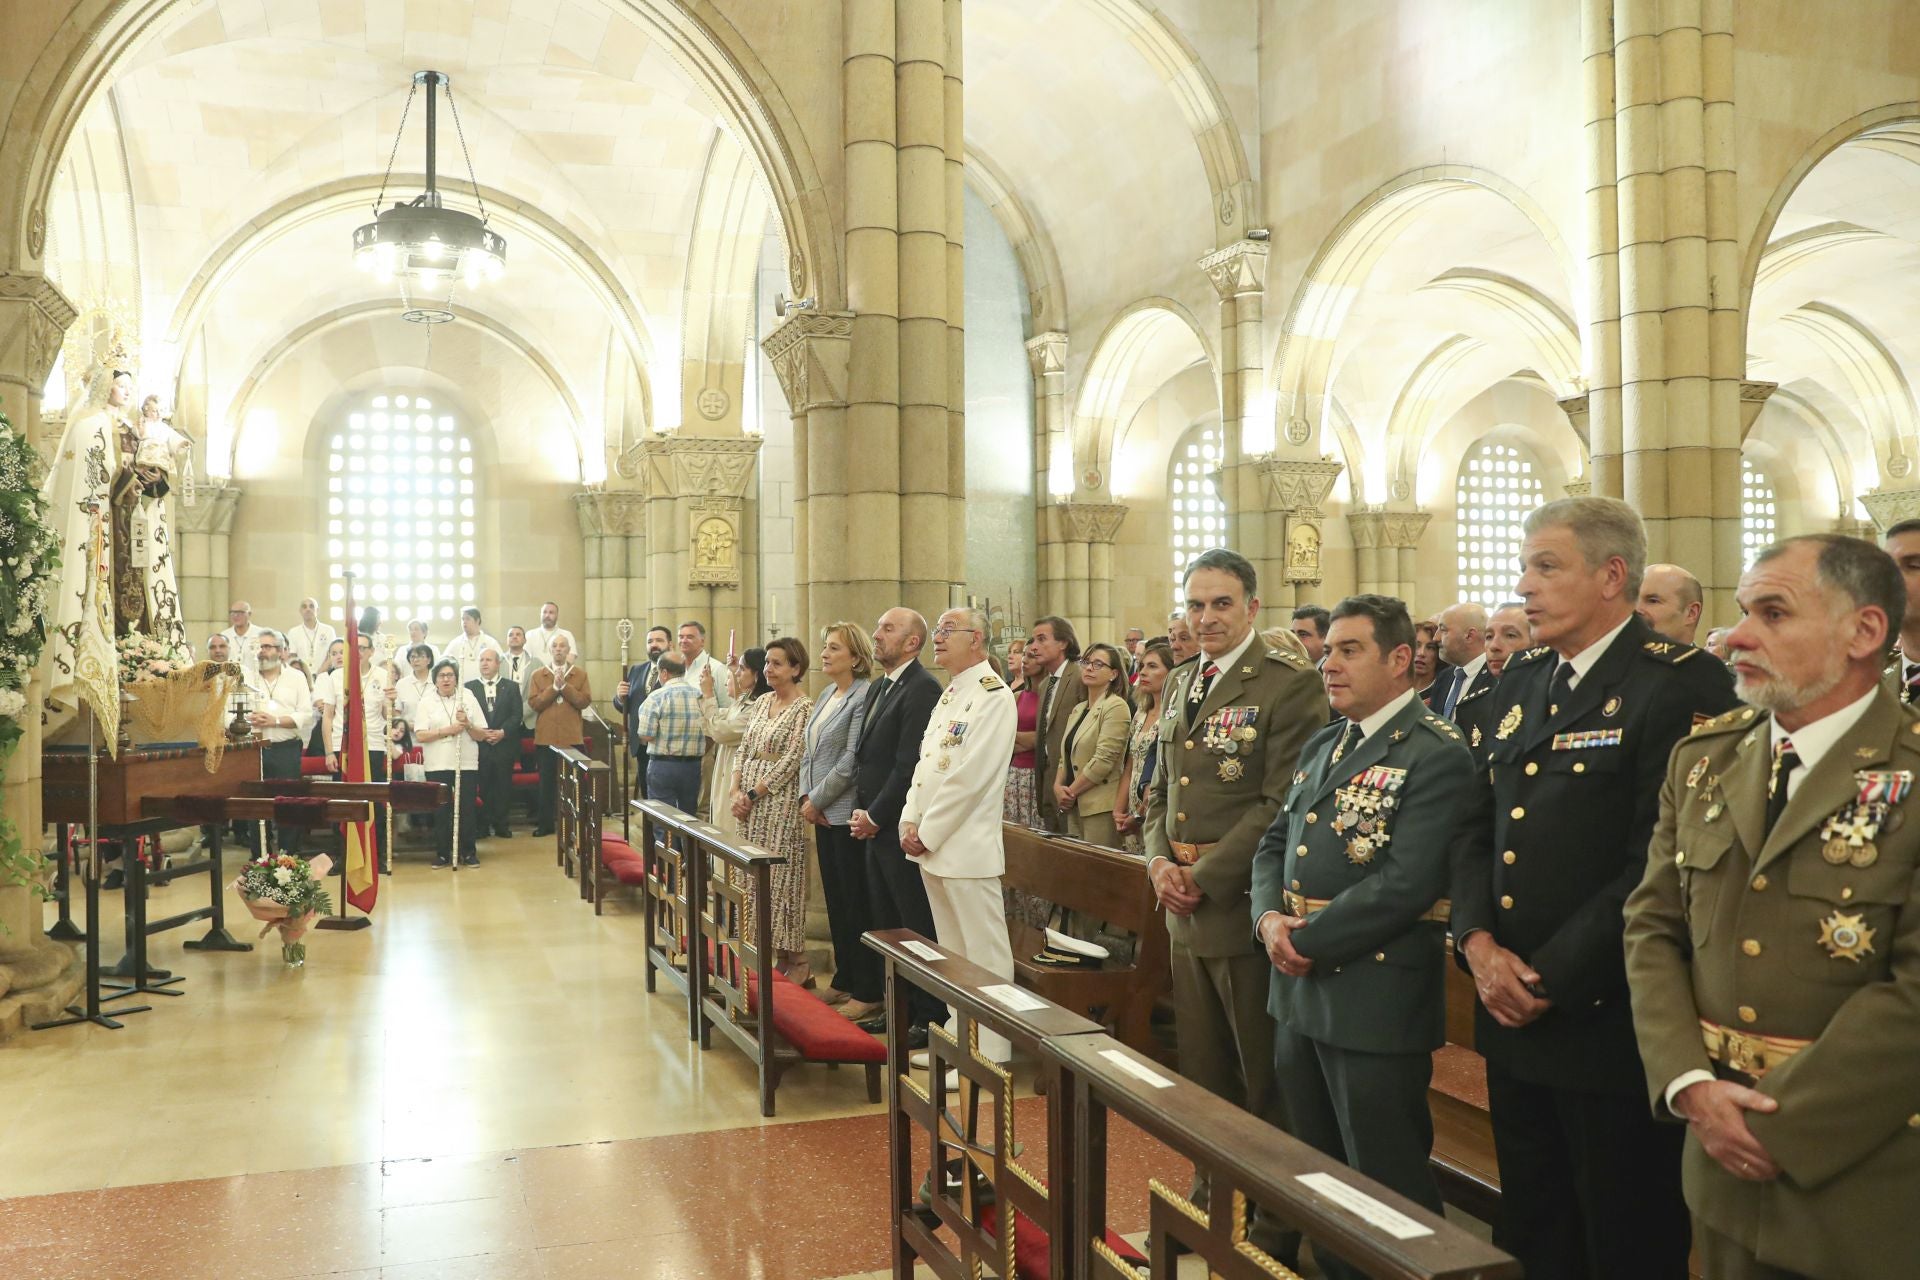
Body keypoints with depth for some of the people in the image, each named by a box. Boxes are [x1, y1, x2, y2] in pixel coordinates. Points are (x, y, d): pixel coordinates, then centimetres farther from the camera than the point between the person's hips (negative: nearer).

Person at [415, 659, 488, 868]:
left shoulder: (468, 698, 6)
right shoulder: (427, 702, 4)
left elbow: (482, 735, 4)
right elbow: (420, 735, -6)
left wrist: (467, 725, -14)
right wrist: (446, 731, -15)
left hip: (467, 764, 0)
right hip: (437, 765, 0)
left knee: (468, 809, 1)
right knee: (440, 810, 4)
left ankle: (469, 852, 11)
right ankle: (442, 853, 14)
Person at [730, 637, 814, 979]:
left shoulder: (804, 708, -10)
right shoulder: (761, 702, 13)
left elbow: (791, 760, -15)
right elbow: (743, 749, 12)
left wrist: (753, 794, -14)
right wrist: (736, 790, -2)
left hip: (780, 800, -7)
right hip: (750, 799, 7)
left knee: (781, 877, -4)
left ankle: (797, 963, 5)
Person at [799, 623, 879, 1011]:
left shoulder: (864, 696, -14)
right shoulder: (826, 696, 14)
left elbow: (852, 760, -19)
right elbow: (810, 752, 17)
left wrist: (817, 799, -11)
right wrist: (806, 796, 3)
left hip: (848, 814, -9)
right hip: (823, 814, 9)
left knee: (858, 903, -1)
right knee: (835, 899, 15)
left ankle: (868, 990, 8)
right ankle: (844, 980, 26)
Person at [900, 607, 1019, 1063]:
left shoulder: (993, 695, -13)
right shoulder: (949, 695, 16)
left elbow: (970, 775, -19)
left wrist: (928, 833, -14)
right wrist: (910, 823, 3)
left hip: (966, 847, -9)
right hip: (931, 845, 9)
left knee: (984, 956, -1)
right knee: (951, 953, 18)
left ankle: (990, 1055, 6)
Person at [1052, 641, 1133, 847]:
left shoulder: (1116, 707, -9)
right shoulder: (1078, 710, 17)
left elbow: (1104, 759, -16)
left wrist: (1071, 792, -9)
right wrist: (1058, 786, 0)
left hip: (1100, 808, -8)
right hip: (1074, 807, 8)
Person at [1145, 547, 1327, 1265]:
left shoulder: (1289, 685, -12)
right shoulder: (1179, 686, 12)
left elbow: (1283, 802, -18)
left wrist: (1205, 879, -17)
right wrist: (1159, 862, -1)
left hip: (1247, 905, -7)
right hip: (1185, 909, 7)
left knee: (1267, 1079, 6)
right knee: (1203, 1071, 19)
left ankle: (1280, 1227, 22)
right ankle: (1213, 1198, 36)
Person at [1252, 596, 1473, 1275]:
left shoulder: (1436, 754, -14)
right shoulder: (1322, 746, 13)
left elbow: (1405, 883, -22)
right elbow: (1275, 843, 14)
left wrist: (1310, 942, -16)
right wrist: (1270, 920, -5)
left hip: (1376, 999, -8)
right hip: (1299, 990, 8)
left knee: (1387, 1187, 6)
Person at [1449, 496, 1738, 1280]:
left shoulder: (1680, 684, -13)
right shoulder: (1519, 681, 11)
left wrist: (1553, 977, -17)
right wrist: (1479, 943, -5)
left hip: (1609, 1022, -7)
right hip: (1510, 1012, 7)